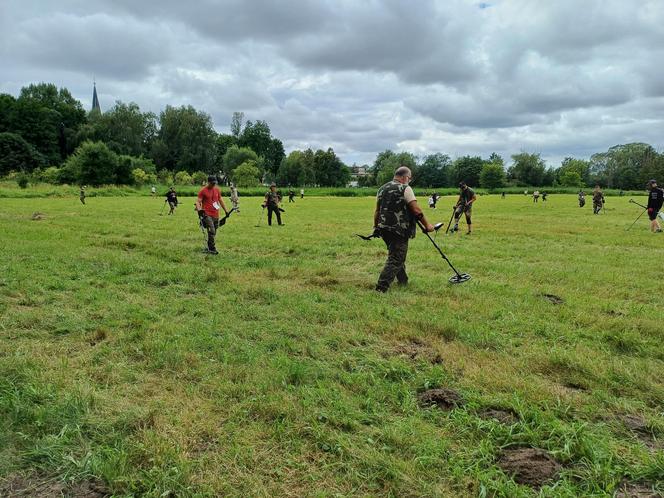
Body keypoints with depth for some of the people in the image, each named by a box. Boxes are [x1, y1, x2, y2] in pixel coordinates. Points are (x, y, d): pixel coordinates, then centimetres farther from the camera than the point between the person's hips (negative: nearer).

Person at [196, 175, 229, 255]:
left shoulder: (217, 190, 14)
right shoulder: (203, 191, -3)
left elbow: (220, 200, 25)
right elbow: (198, 201, -6)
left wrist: (226, 210, 25)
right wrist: (199, 209, -24)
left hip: (216, 215, 6)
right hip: (207, 214, -6)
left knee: (214, 233, 8)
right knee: (211, 231, -16)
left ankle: (209, 247, 21)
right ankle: (212, 249, -10)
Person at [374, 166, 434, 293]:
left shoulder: (382, 189, 13)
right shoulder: (405, 188, -8)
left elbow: (377, 210, 16)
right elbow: (416, 210, -13)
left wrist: (376, 227, 23)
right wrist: (426, 225, -6)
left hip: (383, 229, 8)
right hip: (399, 230, -8)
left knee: (397, 255, 22)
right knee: (395, 259, -4)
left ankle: (403, 280, 32)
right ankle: (381, 287, -10)